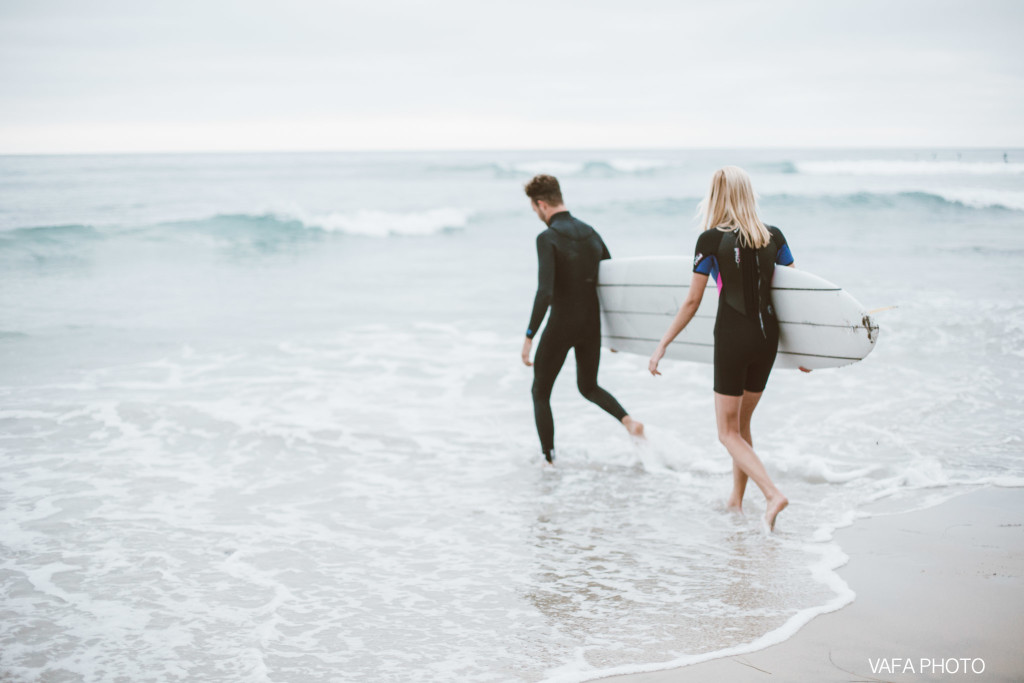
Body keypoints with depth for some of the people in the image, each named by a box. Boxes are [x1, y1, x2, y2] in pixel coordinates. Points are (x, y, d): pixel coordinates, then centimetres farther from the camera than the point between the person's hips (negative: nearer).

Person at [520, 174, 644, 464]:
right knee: (588, 386, 25)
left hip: (561, 325, -6)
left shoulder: (548, 238, -15)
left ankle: (549, 461, 10)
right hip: (591, 323, 6)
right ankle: (628, 420, -1)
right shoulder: (591, 233, 6)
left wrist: (529, 335, -20)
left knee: (540, 393, 12)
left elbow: (545, 292, -25)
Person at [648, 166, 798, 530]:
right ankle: (736, 500, 29)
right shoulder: (773, 237, 4)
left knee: (728, 433, 5)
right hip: (768, 336, 5)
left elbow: (692, 302, -7)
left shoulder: (711, 240, -9)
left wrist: (662, 345, 2)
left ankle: (773, 494, -14)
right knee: (742, 424, 21)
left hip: (732, 337, -5)